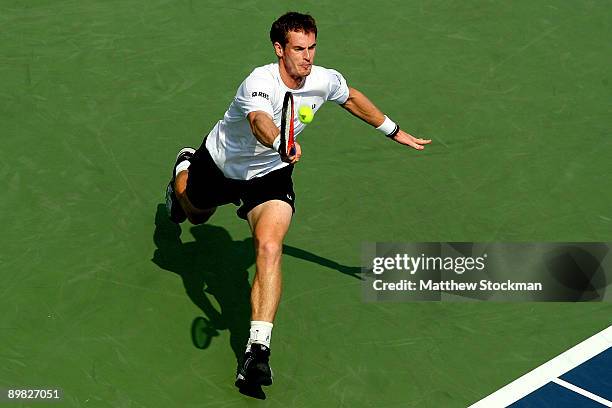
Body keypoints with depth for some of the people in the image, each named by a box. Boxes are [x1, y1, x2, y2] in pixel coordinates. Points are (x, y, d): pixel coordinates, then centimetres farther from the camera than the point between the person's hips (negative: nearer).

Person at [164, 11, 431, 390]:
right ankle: (184, 168, 69)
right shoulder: (260, 82, -35)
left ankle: (258, 348, -28)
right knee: (195, 215, 31)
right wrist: (283, 145, -81)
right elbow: (259, 121, -59)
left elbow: (353, 98, 6)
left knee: (269, 247, -26)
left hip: (270, 174, 1)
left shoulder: (325, 80, -19)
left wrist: (394, 131, 14)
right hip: (220, 163, -1)